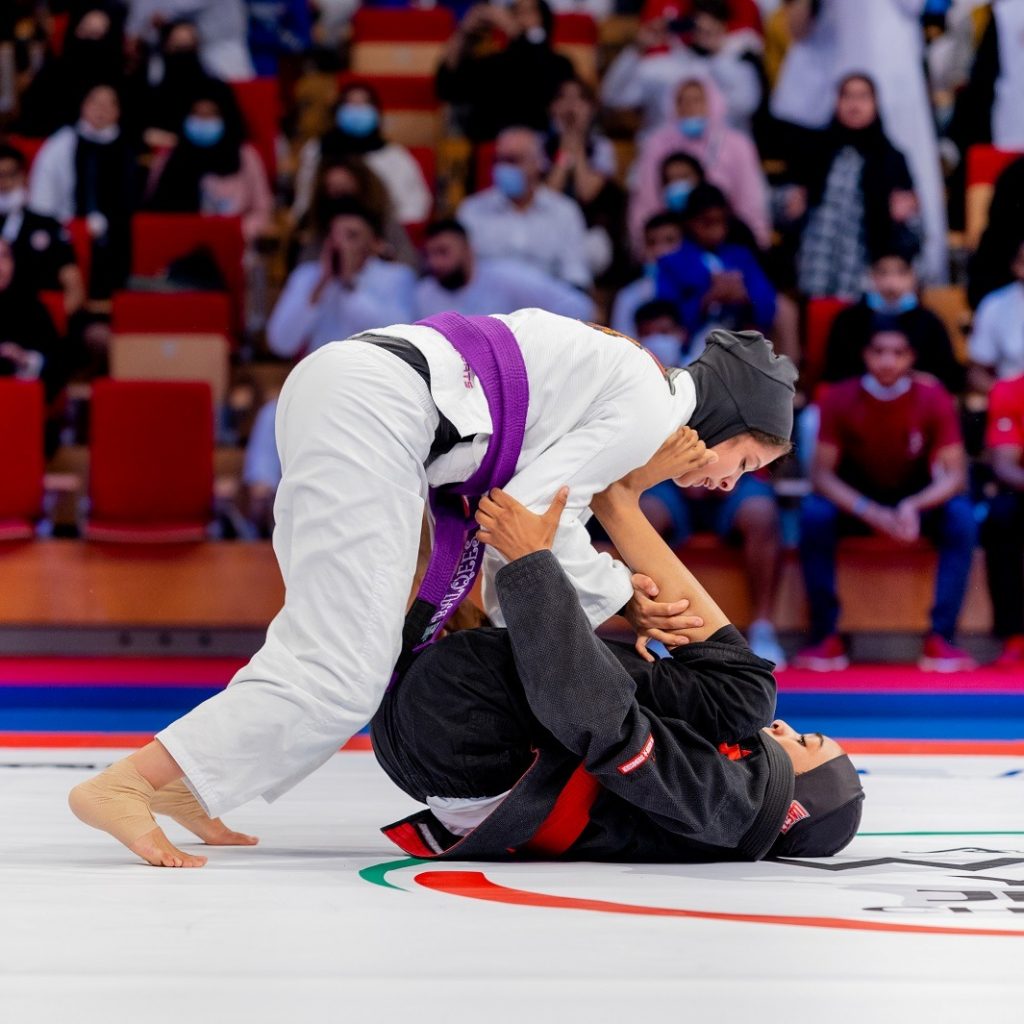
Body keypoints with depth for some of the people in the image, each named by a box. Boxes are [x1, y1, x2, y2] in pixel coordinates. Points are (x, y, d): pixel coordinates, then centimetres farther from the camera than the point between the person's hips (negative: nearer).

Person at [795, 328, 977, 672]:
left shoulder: (934, 399, -14)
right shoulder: (840, 399, -15)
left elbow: (955, 475, -16)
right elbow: (821, 472, -16)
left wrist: (914, 506, -38)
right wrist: (869, 512, -34)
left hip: (917, 498, 0)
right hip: (856, 499, 0)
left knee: (961, 517, -31)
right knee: (814, 514, -32)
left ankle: (940, 640, -28)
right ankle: (826, 640, -25)